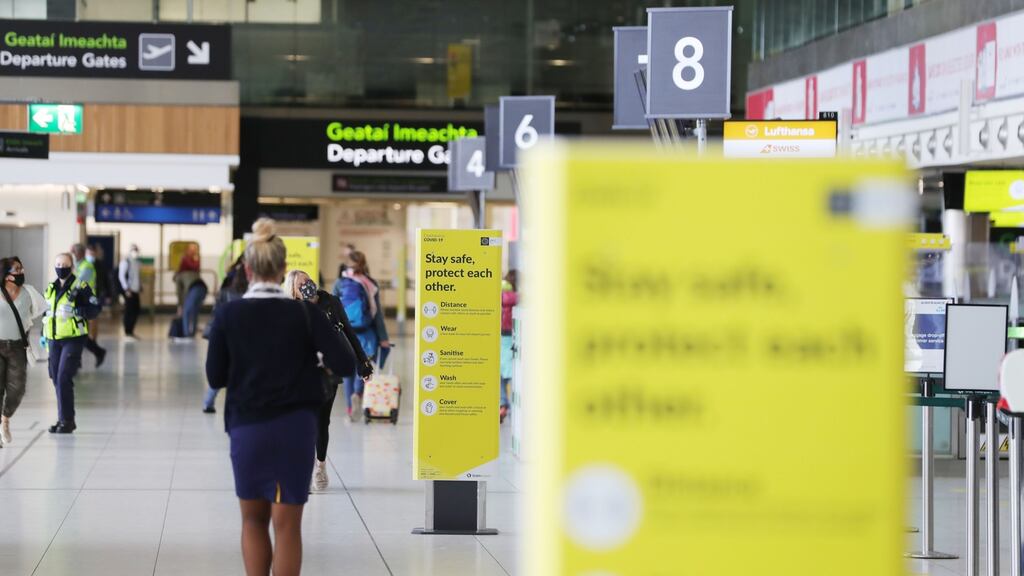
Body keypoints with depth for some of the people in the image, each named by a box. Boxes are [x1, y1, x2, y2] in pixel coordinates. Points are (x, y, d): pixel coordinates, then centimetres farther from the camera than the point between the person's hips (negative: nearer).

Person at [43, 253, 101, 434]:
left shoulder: (80, 287, -7)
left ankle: (66, 420, -7)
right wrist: (43, 334, 22)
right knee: (57, 380, 8)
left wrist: (76, 311, -25)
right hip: (54, 340, 7)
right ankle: (64, 419, 17)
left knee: (64, 379, -13)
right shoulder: (51, 288, 14)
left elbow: (95, 309, -12)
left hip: (73, 339, -7)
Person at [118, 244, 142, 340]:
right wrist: (126, 289, -17)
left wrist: (140, 286, 14)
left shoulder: (136, 261, 13)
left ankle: (131, 331, 18)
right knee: (129, 311, -5)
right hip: (129, 291, -8)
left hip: (135, 290, 8)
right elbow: (121, 276, -14)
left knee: (135, 311, 8)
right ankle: (127, 333, 1)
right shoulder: (125, 261, -10)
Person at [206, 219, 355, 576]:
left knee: (253, 520, 16)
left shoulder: (228, 315, -4)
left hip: (246, 426, 1)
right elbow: (345, 364, -9)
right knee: (287, 524, 4)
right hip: (295, 426, -1)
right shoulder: (305, 313, -6)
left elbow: (215, 377, 0)